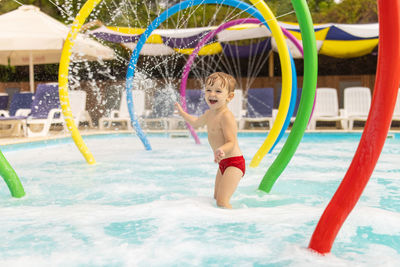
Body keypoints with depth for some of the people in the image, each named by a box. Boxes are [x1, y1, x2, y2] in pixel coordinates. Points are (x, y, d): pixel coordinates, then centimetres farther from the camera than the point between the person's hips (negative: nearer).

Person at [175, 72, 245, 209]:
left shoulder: (226, 116, -20)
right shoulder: (209, 113, 9)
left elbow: (231, 142, -27)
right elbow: (196, 122, 32)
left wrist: (222, 150, -47)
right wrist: (182, 112, 41)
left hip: (234, 163, -10)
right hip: (223, 164, 10)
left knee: (222, 201, -19)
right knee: (216, 198, 18)